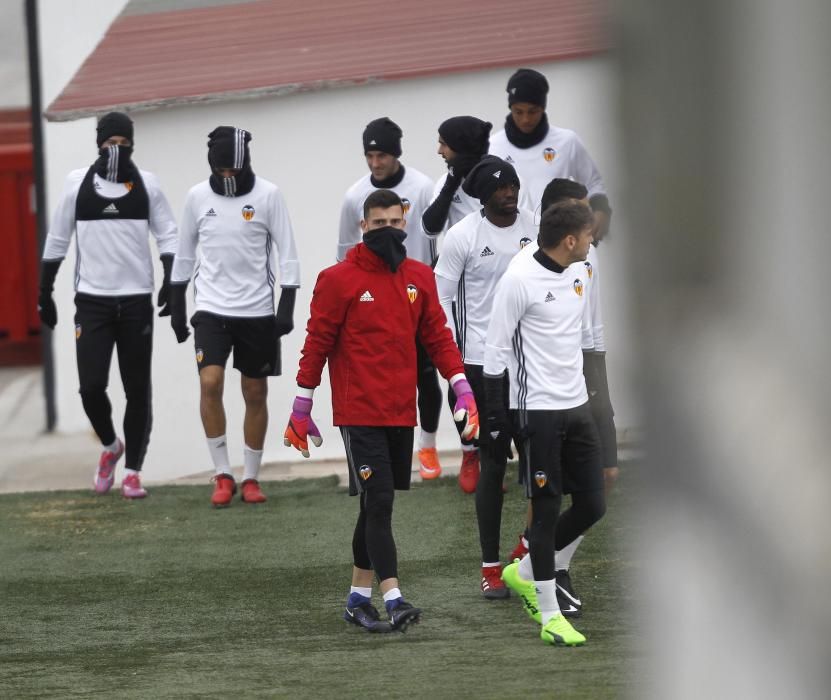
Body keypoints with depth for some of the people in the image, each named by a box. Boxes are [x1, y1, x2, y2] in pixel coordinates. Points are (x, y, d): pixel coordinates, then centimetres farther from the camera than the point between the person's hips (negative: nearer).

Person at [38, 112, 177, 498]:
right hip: (92, 300, 0)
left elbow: (167, 235, 1)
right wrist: (45, 292, 7)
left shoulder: (147, 185, 1)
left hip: (136, 299, 0)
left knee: (138, 390, 2)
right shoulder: (78, 183, 1)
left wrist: (171, 281, -13)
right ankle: (110, 446, 22)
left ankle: (132, 470, 12)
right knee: (91, 385, -6)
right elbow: (57, 240, 7)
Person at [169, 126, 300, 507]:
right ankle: (223, 475, -7)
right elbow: (184, 254, 11)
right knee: (210, 384, -16)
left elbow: (287, 253, -3)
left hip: (257, 311, -1)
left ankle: (251, 478, 17)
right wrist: (177, 305, 12)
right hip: (211, 309, 1)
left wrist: (287, 305, -10)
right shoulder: (197, 197, 1)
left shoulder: (267, 195, -6)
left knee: (255, 394, 5)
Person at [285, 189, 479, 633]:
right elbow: (317, 343, -2)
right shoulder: (339, 279, -5)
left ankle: (359, 597, 21)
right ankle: (393, 599, -18)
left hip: (401, 412, 5)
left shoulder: (419, 278, 9)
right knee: (378, 501, -13)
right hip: (359, 412, -5)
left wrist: (462, 387, 0)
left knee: (377, 505, 12)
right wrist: (301, 408, -1)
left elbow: (437, 336, 12)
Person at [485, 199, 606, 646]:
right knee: (547, 509, -2)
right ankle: (549, 617, 5)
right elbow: (497, 349, -12)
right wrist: (495, 414, -13)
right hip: (537, 410, -8)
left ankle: (524, 573, 26)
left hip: (576, 406, 8)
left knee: (592, 505, 6)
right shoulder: (520, 279, -15)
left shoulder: (578, 273, 8)